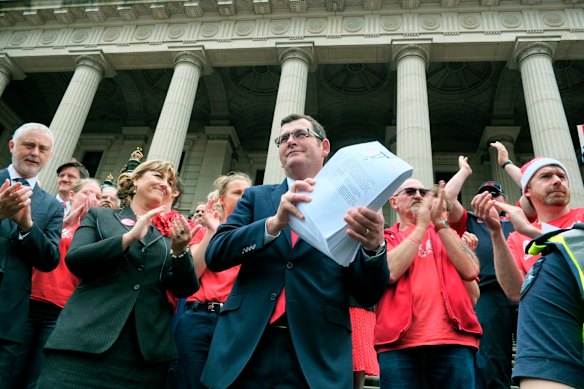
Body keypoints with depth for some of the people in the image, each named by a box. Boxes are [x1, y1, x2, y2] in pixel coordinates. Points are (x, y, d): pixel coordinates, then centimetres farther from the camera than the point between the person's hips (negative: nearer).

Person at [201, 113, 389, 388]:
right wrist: (275, 222, -17)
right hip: (245, 348, 2)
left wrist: (374, 247, -20)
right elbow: (215, 255, -2)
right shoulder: (256, 197, 10)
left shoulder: (349, 207, 4)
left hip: (317, 356, -1)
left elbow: (368, 296, 0)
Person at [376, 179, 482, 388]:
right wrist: (422, 225, -1)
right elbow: (389, 272, -9)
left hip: (454, 341, 2)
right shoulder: (385, 238, 14)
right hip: (399, 342, -1)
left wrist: (440, 223, -1)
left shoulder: (446, 232, 20)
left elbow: (471, 271, 2)